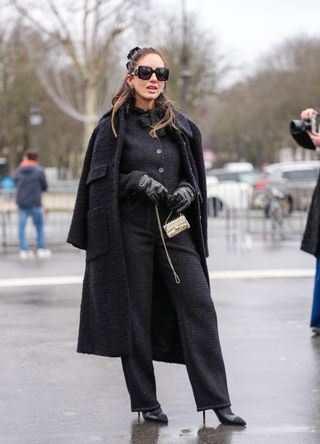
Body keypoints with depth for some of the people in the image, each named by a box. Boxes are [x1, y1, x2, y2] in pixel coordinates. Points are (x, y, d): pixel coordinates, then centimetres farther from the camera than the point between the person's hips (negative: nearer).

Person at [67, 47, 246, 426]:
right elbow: (100, 179, -2)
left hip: (175, 227, 3)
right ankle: (145, 402, 14)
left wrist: (187, 191, -5)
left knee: (198, 307, -5)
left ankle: (217, 401, -3)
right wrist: (137, 180, -16)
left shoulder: (179, 125, 10)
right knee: (136, 313, 2)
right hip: (130, 229, -3)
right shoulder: (114, 125, 0)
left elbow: (195, 175, 16)